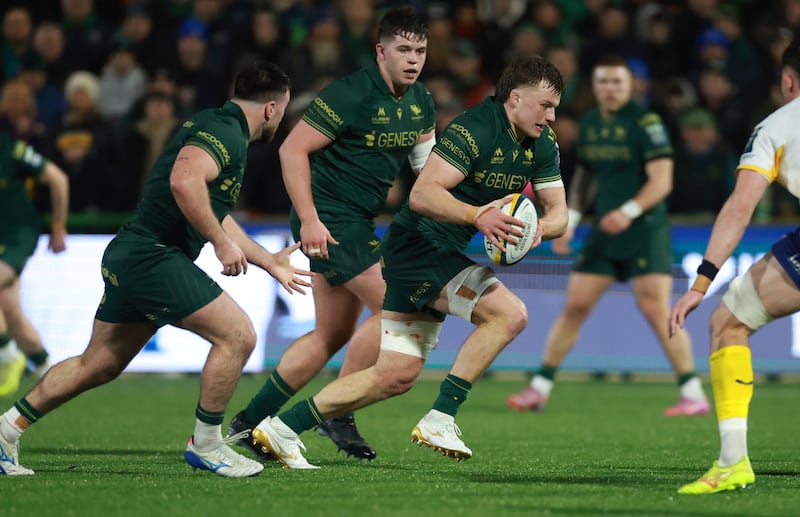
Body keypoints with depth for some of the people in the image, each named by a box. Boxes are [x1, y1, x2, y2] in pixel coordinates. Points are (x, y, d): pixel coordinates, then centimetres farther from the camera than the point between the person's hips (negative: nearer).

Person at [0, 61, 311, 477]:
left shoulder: (218, 128, 21)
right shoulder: (226, 132, -12)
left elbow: (214, 214, 32)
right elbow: (184, 181, -31)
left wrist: (268, 261, 36)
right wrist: (222, 242, -23)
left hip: (130, 257, 10)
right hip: (153, 257, -10)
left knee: (97, 365, 18)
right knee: (237, 335, -10)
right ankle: (205, 445, 0)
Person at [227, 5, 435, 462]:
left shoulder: (419, 103, 7)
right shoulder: (352, 95, -18)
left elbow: (428, 164, 19)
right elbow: (293, 149, -17)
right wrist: (309, 220, -22)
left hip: (357, 223, 9)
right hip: (329, 220, -9)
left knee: (332, 335, 11)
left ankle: (252, 420, 17)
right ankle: (338, 414, -5)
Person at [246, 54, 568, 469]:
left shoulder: (541, 145, 5)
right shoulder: (475, 128, -21)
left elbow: (558, 211, 6)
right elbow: (422, 194, -29)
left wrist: (539, 228, -18)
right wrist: (477, 215, -43)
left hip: (442, 253, 9)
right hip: (420, 244, -9)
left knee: (397, 375, 7)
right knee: (509, 313, -22)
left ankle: (282, 428, 13)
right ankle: (439, 420, -17)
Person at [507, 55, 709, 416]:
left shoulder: (645, 122, -10)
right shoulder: (589, 125, 10)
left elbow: (661, 180, -15)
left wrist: (629, 211, -28)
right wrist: (570, 219, 11)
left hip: (644, 230, -6)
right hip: (603, 234, 6)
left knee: (657, 311, -12)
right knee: (574, 306, 4)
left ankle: (693, 395, -7)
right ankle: (539, 389, 12)